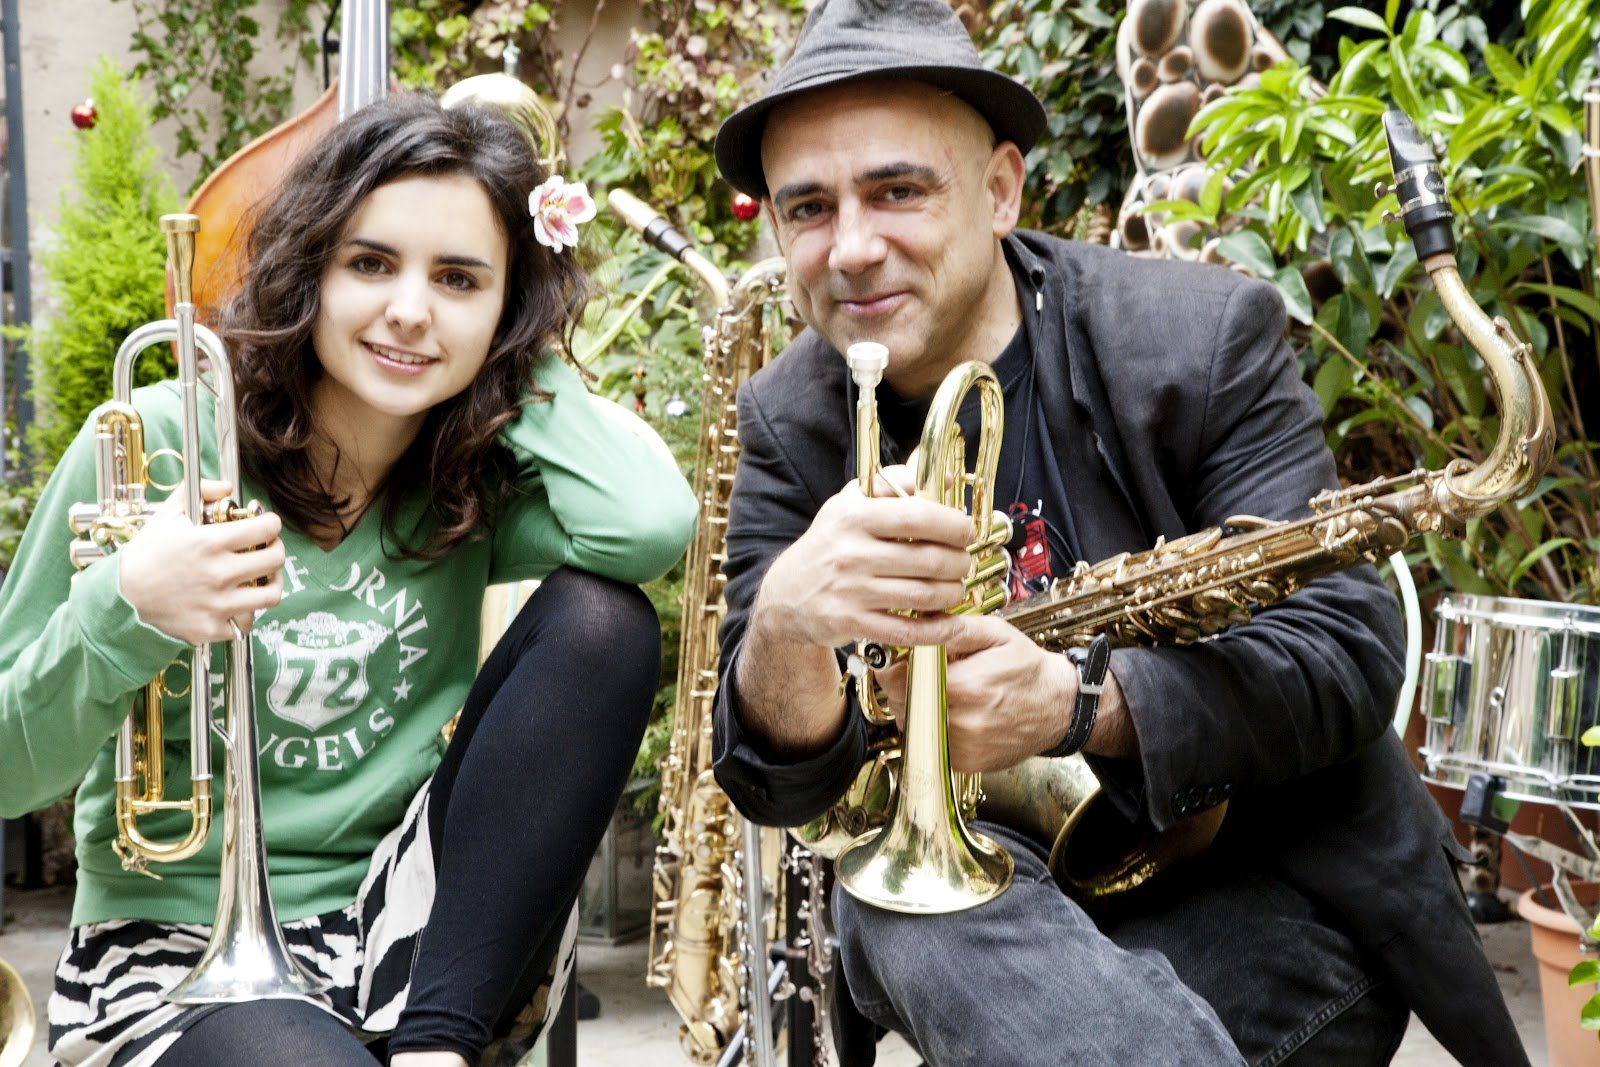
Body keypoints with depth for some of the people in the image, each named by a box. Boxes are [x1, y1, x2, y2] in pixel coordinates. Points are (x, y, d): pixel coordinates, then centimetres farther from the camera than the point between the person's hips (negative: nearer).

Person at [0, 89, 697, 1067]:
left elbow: (652, 526, -24)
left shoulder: (478, 482, 1)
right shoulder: (152, 447, -6)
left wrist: (511, 363, -8)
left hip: (414, 933, 5)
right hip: (180, 943, -5)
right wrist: (122, 613, -24)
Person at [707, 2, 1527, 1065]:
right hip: (972, 875, 3)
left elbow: (1351, 655, -15)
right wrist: (786, 621, -34)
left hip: (1263, 876, -3)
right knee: (897, 894, -30)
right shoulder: (790, 421, -3)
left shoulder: (1206, 336, -11)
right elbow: (779, 785, -10)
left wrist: (1074, 702, -31)